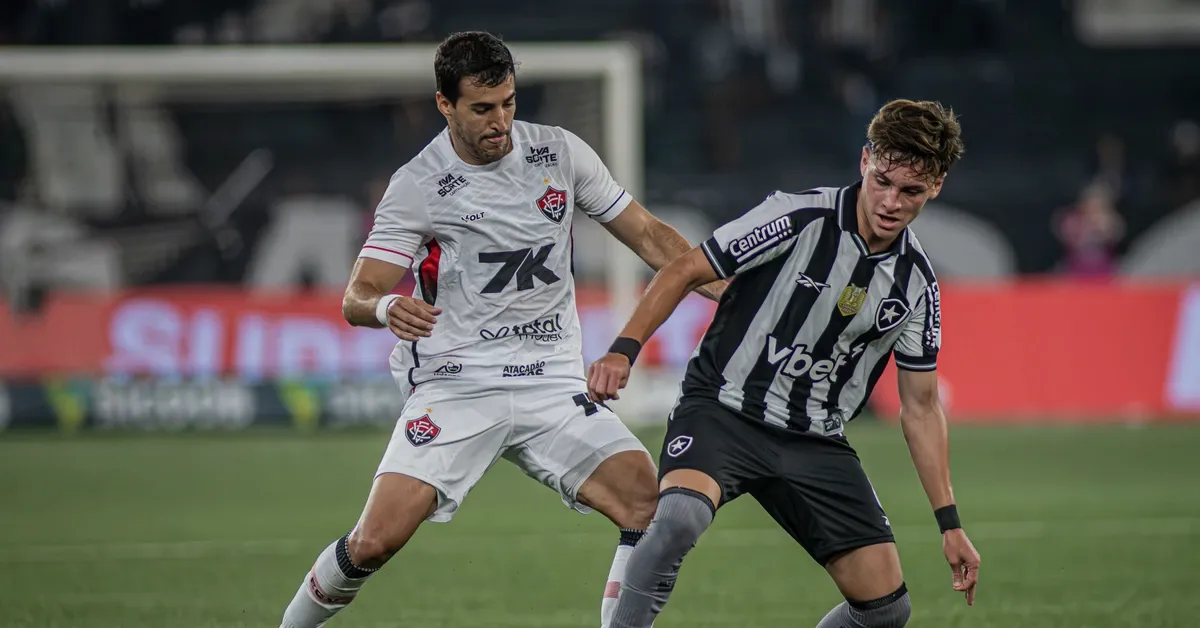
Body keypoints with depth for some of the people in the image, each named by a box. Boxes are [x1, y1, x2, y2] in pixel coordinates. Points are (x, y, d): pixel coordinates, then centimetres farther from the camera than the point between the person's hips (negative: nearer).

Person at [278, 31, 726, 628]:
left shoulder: (560, 152, 4)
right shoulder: (416, 187, -6)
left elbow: (648, 235, 12)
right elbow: (357, 297, -8)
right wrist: (386, 307, -32)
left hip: (553, 386, 3)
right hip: (454, 390, -3)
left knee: (649, 502, -19)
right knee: (376, 540, -17)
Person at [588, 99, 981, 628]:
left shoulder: (917, 283, 3)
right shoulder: (799, 218, -12)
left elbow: (920, 407, 12)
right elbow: (686, 271, -6)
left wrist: (949, 523, 10)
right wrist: (624, 349, -19)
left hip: (816, 444, 5)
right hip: (723, 408, -5)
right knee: (678, 518, -36)